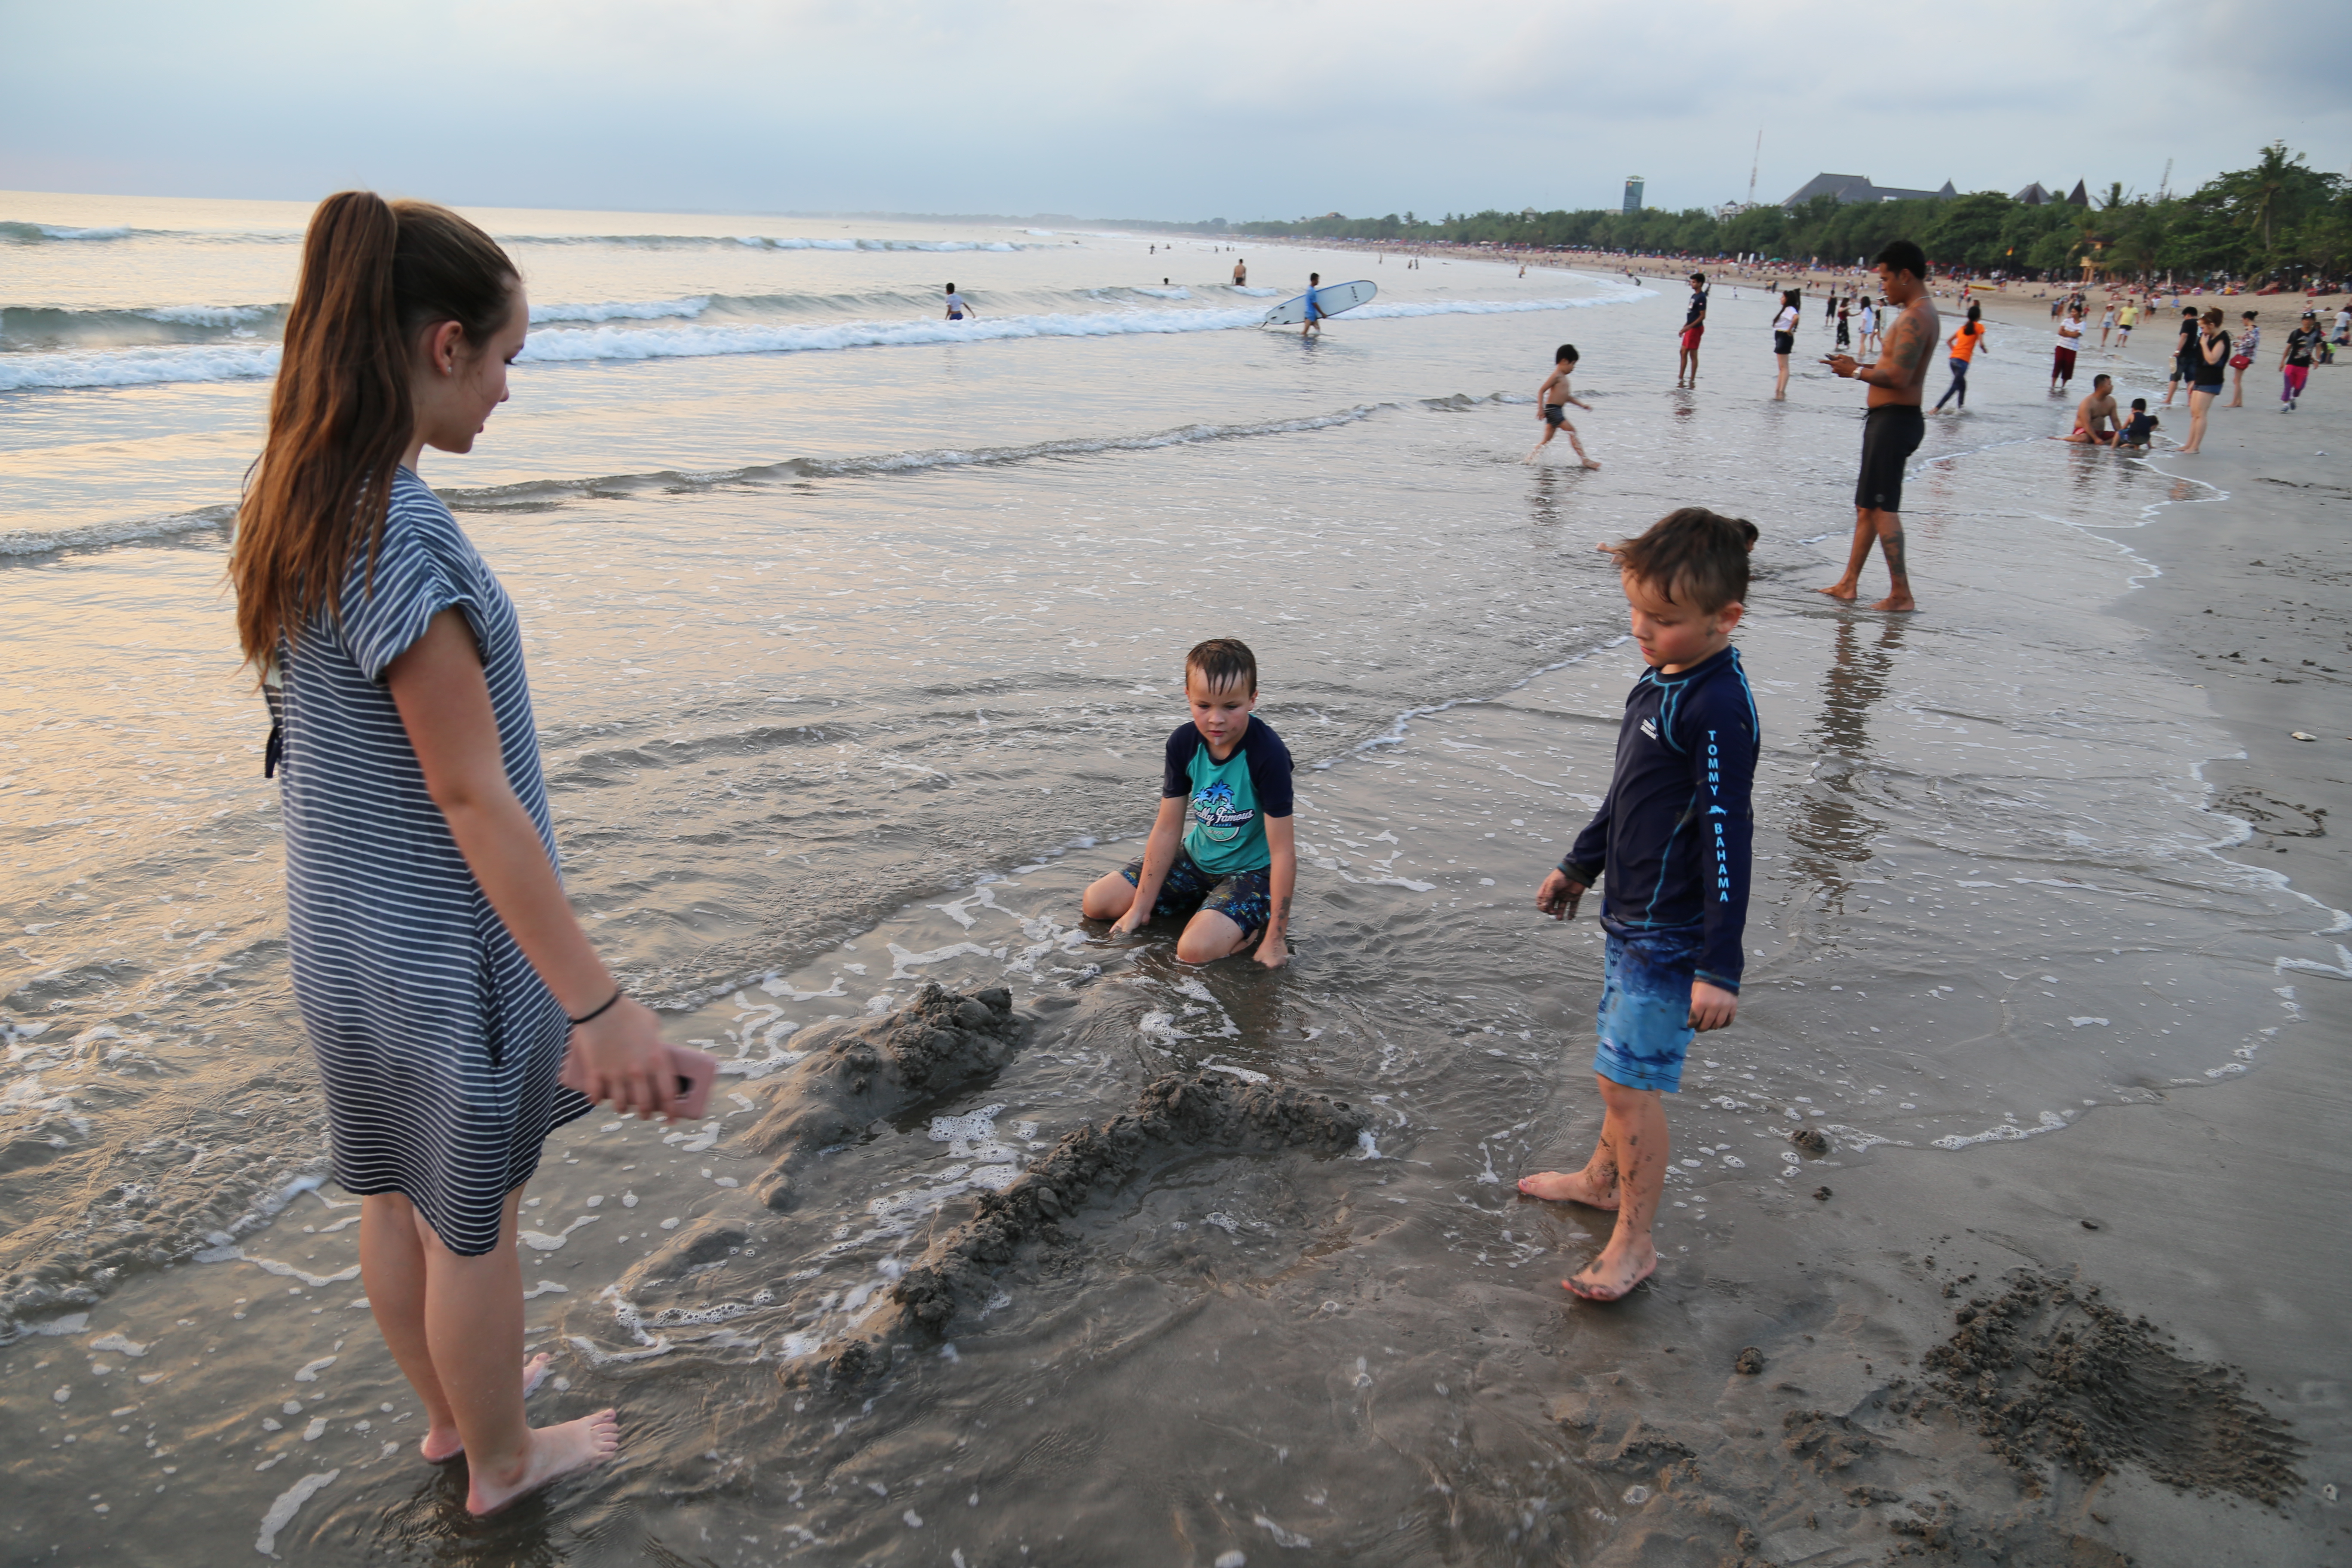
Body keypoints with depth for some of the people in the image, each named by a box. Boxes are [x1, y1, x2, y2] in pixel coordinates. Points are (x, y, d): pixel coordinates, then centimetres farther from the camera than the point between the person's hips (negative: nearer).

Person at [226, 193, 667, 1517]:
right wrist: (600, 1004, -23)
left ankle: (448, 1408, 47)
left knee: (397, 1195, 24)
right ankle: (503, 1458, 36)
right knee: (473, 1220, 13)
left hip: (343, 924, 8)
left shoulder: (296, 500, 0)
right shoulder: (401, 535, -28)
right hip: (445, 941, -8)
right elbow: (473, 798, -27)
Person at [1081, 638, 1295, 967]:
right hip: (1198, 858, 7)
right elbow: (1167, 829, -5)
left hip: (1252, 870, -7)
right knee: (1096, 903, 3)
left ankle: (1260, 921, -1)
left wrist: (1276, 937, -25)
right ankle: (1207, 905, 12)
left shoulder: (1268, 754, -27)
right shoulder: (1184, 743, -11)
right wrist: (1140, 909, -4)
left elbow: (1282, 851, -25)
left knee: (1196, 949, -31)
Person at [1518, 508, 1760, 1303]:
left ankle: (1634, 1243, 11)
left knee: (1630, 1081, -3)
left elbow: (1729, 841, -24)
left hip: (1671, 935, -9)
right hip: (1630, 914, 9)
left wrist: (1720, 969, -23)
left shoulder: (1719, 709, -24)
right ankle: (1604, 1177, 43)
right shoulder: (1661, 677, 6)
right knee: (1624, 1063, 24)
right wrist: (1580, 865, 28)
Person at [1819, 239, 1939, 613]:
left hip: (1894, 419, -11)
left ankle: (1901, 594, -5)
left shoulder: (1915, 318, -17)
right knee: (1867, 505, 15)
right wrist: (1859, 367, 11)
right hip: (1894, 418, 11)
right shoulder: (1922, 314, 16)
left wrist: (1857, 372, -13)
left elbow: (1898, 377, -26)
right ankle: (1849, 583, 22)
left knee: (1883, 507, -8)